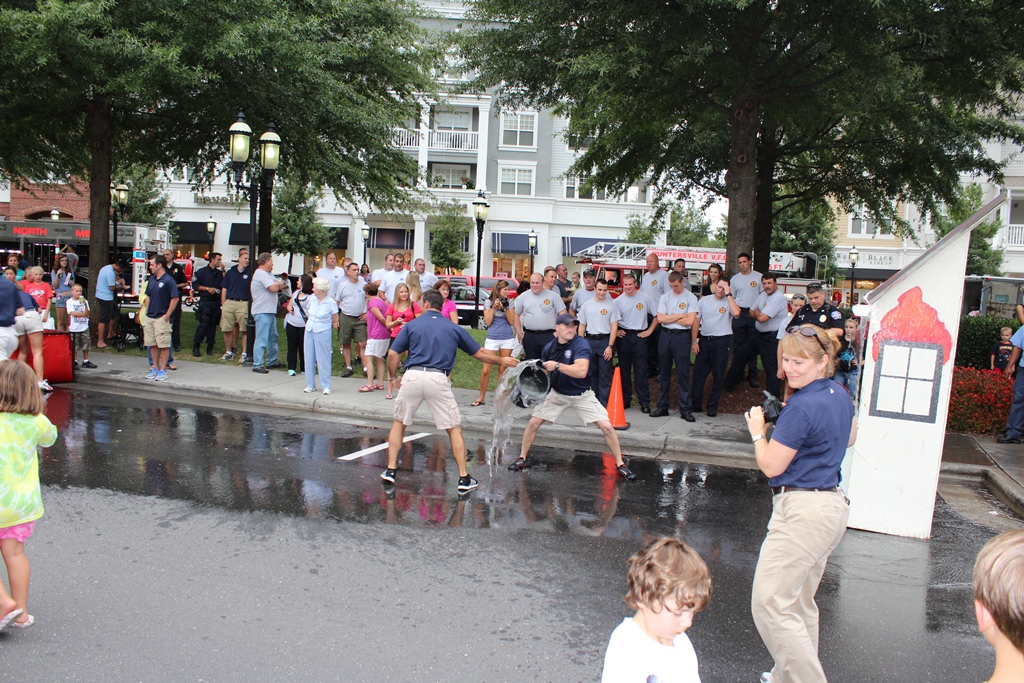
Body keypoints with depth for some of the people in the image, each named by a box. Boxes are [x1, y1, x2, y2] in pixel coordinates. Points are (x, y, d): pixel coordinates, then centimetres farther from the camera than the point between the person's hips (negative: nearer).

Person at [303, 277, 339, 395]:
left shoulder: (331, 303, -11)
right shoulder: (311, 299, 3)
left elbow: (335, 322, -3)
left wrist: (321, 324, 1)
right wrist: (310, 322, 12)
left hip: (323, 333, -5)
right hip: (309, 331, 5)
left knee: (323, 359, -2)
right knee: (309, 358, 8)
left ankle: (326, 386, 5)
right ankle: (310, 385, 18)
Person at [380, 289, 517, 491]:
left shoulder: (411, 325, 12)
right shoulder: (453, 328, 15)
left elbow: (393, 354, 4)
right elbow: (480, 353, 18)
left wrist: (393, 377, 20)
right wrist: (501, 361, 34)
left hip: (412, 377, 1)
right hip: (438, 380, 0)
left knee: (399, 423, 20)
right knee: (454, 429, 10)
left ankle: (390, 471, 19)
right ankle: (464, 478, 9)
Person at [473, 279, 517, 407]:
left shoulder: (509, 302, 6)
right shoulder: (488, 302, 1)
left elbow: (512, 321, 1)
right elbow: (487, 322, -4)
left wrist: (505, 308, -11)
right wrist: (494, 307, -10)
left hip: (508, 339, 2)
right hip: (492, 339, -1)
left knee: (502, 370, 5)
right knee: (485, 371, -3)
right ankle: (481, 398, 9)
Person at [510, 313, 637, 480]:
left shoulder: (580, 344, -22)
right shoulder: (549, 348, -7)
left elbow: (581, 371, -37)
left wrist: (557, 365, -38)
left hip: (582, 395, -3)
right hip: (557, 393, 3)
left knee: (606, 426, -12)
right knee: (533, 423, -3)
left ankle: (620, 465, 6)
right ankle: (522, 458, 18)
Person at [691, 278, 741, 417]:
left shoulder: (729, 302, 0)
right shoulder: (704, 300, 8)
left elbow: (736, 313, -24)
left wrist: (728, 294, -17)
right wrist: (694, 341, 1)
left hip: (722, 341, -2)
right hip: (704, 340, 2)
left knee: (718, 375, 4)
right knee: (698, 372, 4)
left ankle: (712, 406, 14)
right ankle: (695, 403, 14)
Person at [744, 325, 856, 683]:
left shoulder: (803, 406, -20)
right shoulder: (840, 395, 8)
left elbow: (771, 466, -15)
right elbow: (849, 438, 28)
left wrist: (758, 432, 2)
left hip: (803, 512, -10)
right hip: (833, 505, 10)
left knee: (769, 604, -6)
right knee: (800, 603, 21)